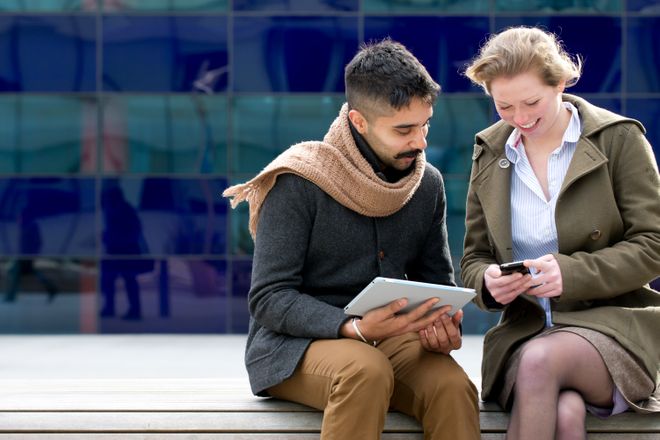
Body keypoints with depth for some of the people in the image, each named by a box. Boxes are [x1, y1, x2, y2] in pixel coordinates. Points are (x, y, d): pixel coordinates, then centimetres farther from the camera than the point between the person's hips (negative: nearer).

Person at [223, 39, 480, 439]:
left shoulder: (428, 185, 3)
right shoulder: (300, 184, -13)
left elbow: (438, 281, 14)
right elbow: (268, 298, -15)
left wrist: (445, 324, -10)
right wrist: (354, 328, -29)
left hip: (388, 339, 4)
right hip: (294, 345, -4)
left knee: (453, 386, -29)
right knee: (367, 370, -37)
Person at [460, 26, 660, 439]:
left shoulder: (619, 138, 0)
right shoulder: (489, 152, 11)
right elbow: (473, 258, 15)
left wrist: (572, 273, -19)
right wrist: (488, 281, -10)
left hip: (613, 322, -2)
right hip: (523, 329, 2)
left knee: (539, 361, -36)